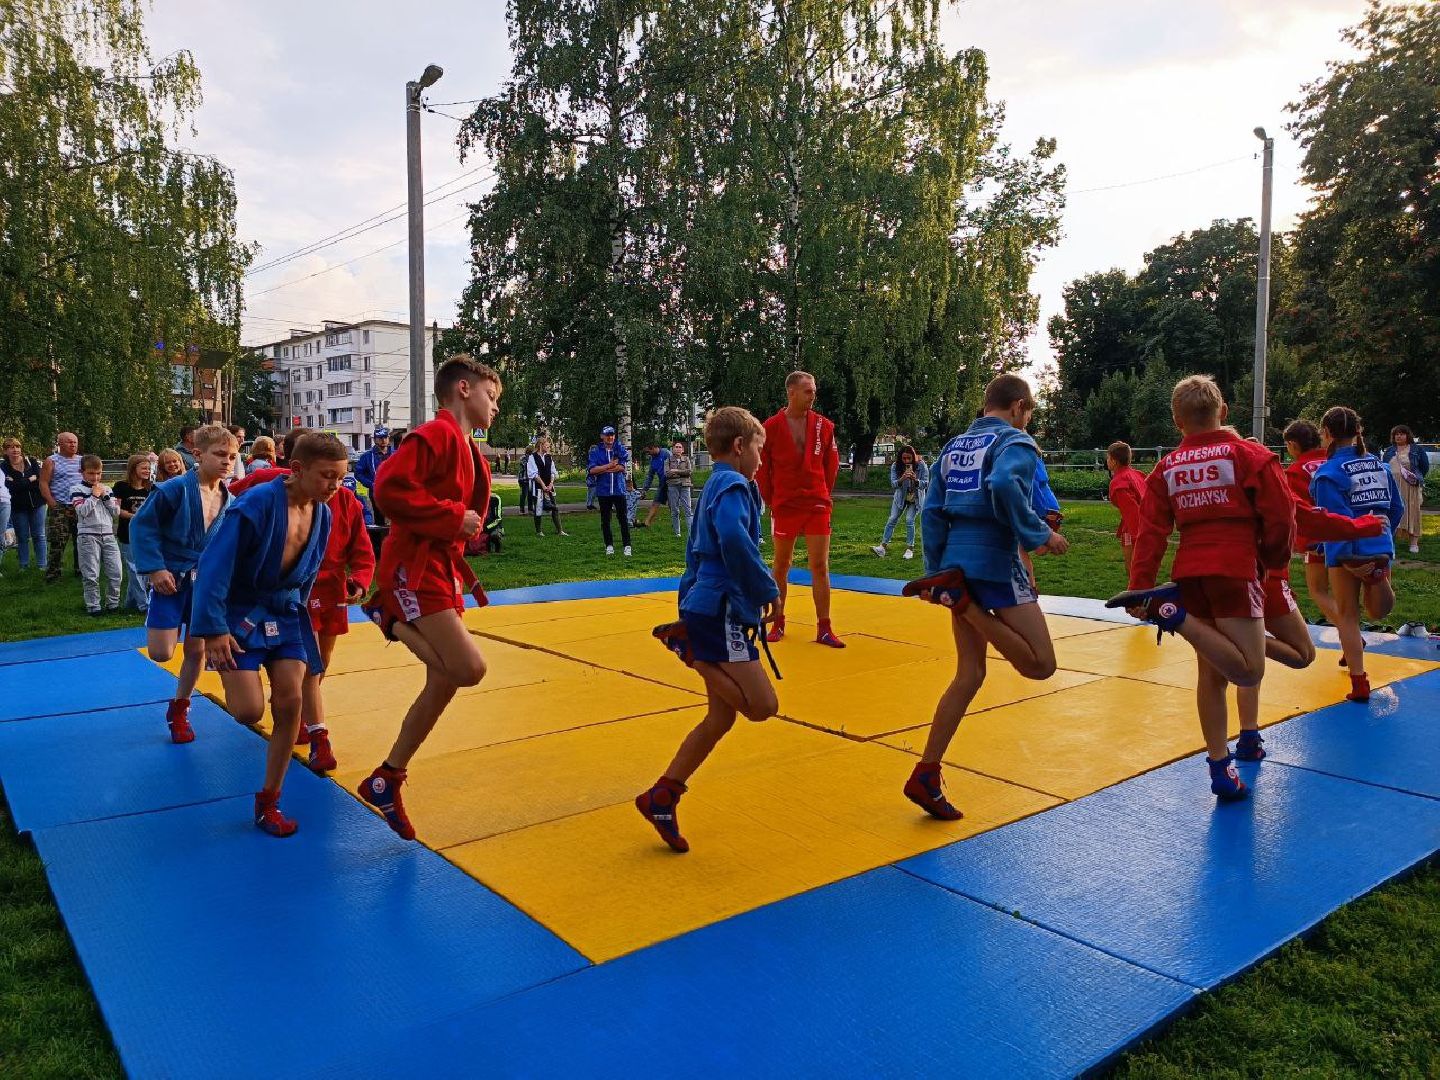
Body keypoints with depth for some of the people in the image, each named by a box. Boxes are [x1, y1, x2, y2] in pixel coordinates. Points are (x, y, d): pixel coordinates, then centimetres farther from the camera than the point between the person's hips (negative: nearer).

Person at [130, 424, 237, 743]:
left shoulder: (228, 500, 1)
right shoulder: (175, 489, -16)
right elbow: (142, 525, -12)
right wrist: (154, 569, -17)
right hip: (171, 578, -4)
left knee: (197, 650, 8)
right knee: (160, 653, -9)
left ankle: (179, 711, 28)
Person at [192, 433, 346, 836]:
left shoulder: (322, 514, -2)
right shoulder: (256, 504, -23)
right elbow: (214, 566, -21)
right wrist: (213, 629, -22)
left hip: (285, 614, 5)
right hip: (240, 612, -5)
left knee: (290, 704, -4)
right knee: (250, 712, -12)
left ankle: (268, 803, 10)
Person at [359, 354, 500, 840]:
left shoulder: (466, 450, 19)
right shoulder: (437, 434, -11)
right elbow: (389, 489, -23)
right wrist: (453, 517, -19)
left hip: (439, 573, 10)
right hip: (414, 571, -10)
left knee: (444, 684, 10)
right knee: (469, 668, -22)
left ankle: (386, 781, 22)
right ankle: (390, 619, -1)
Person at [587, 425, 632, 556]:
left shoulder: (620, 448, 3)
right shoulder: (596, 451, 3)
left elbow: (623, 467, -10)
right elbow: (592, 470, -9)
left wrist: (602, 470, -9)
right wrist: (610, 465, -13)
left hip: (619, 489, -1)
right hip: (603, 490, 1)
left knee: (623, 517, -1)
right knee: (605, 519, 7)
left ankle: (627, 545, 3)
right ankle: (609, 545, 17)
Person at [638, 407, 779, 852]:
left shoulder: (715, 486, 21)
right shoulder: (733, 485, -10)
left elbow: (696, 549, 25)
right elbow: (733, 538, -30)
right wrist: (766, 589, -18)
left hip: (707, 609, 10)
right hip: (720, 612, -10)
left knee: (720, 719, 11)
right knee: (763, 705, -12)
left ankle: (660, 798, 16)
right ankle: (685, 645, -6)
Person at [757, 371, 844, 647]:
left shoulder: (824, 425, 1)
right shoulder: (771, 427, -6)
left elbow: (832, 464, 11)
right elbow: (761, 468, 2)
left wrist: (823, 493, 9)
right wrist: (770, 500, 5)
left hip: (817, 505, 1)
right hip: (784, 507, -1)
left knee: (820, 566, 0)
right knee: (781, 565, 10)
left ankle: (824, 629, 7)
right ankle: (778, 623, 23)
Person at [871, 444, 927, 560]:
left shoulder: (921, 465, -18)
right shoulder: (895, 466, -14)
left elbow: (926, 484, -16)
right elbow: (893, 484, -18)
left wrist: (916, 480, -36)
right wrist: (902, 479, -39)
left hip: (915, 498, -2)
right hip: (901, 497, 2)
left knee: (909, 520, -13)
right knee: (892, 519, -4)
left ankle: (910, 548, -2)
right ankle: (883, 546, -4)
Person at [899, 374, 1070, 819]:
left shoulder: (954, 446, 19)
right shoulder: (1016, 442, -2)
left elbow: (932, 511, 12)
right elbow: (1004, 486, -25)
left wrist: (937, 569, 15)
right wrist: (1040, 535, -14)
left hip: (958, 563, 8)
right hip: (996, 562, -8)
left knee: (970, 674, 12)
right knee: (1040, 664, -3)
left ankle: (925, 775, 8)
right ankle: (959, 599, -15)